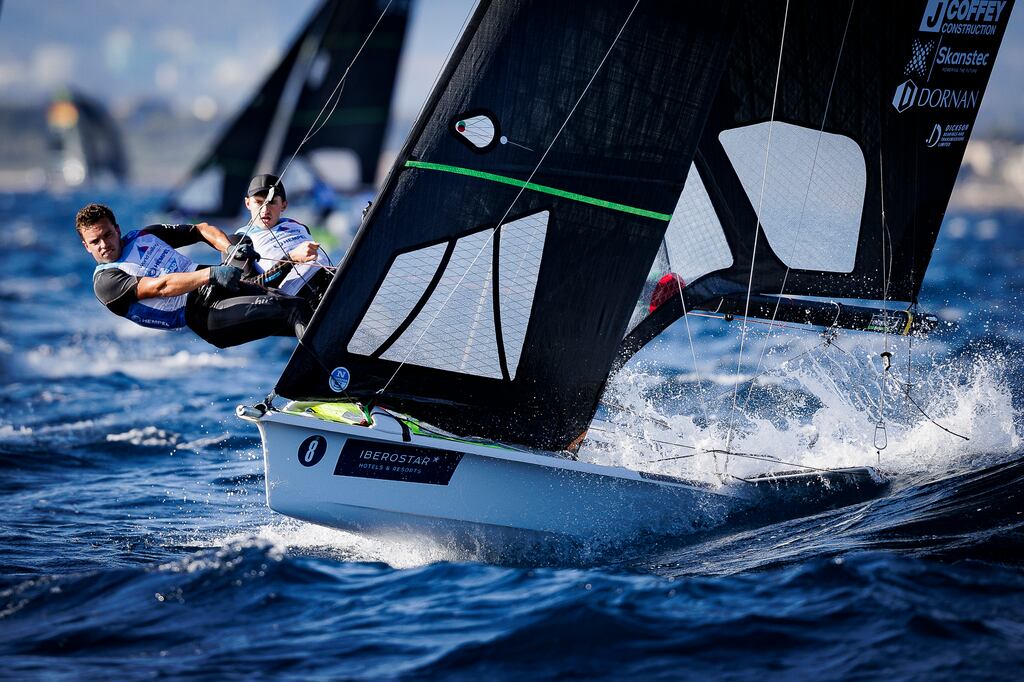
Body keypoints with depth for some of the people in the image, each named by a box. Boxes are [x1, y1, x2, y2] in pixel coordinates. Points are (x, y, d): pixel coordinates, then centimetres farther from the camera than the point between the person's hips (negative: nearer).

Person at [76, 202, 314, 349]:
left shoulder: (143, 237, 18)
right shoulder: (105, 281, -2)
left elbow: (201, 229, 21)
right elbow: (158, 287, -18)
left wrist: (229, 249, -1)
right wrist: (211, 274, -31)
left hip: (219, 285, 8)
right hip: (201, 315, -7)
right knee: (296, 312, -24)